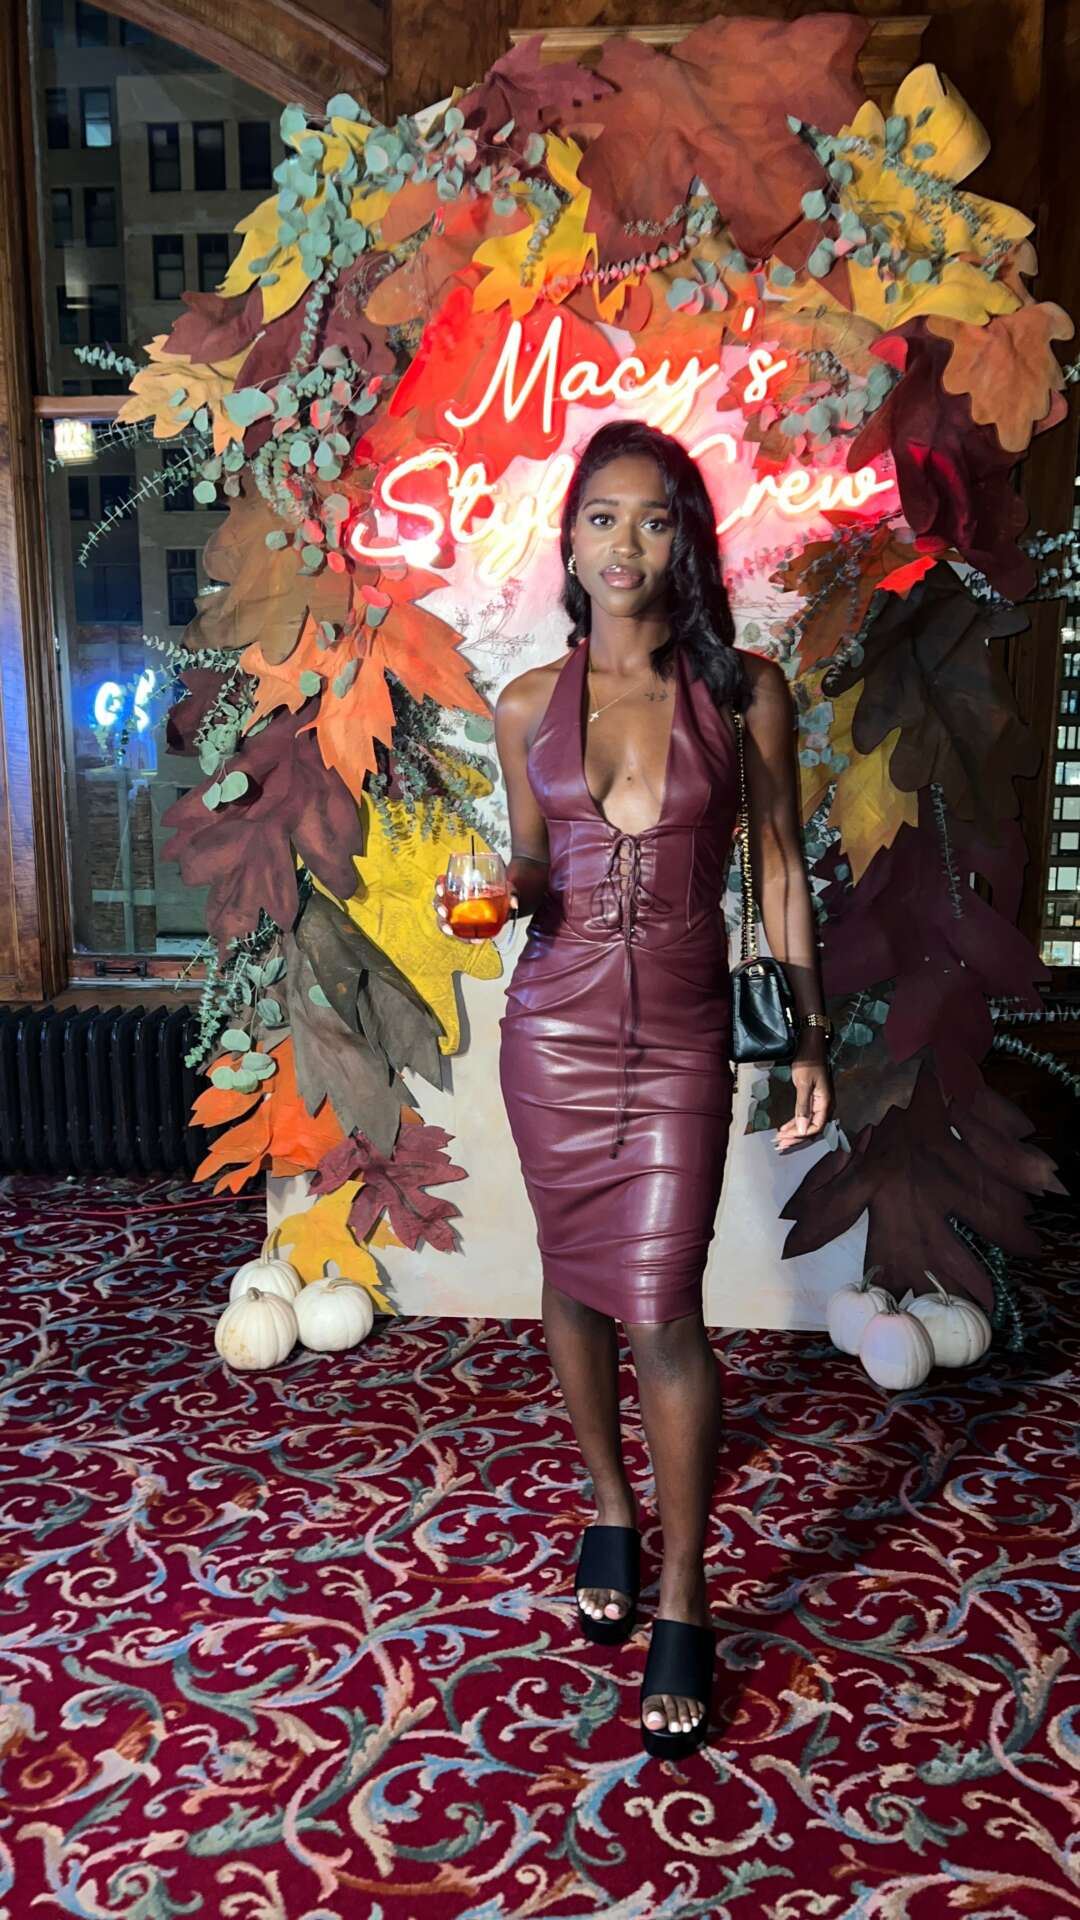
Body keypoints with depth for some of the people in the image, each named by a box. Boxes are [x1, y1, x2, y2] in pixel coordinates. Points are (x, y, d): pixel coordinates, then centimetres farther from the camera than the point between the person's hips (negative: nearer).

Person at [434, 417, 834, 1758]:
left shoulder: (743, 690, -1)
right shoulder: (527, 706, 3)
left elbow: (779, 870, 3)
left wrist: (810, 1036, 2)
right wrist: (497, 898, -9)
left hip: (682, 1034, -2)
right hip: (553, 1025, 3)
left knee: (661, 1307, -7)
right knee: (574, 1282, 13)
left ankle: (683, 1605, 12)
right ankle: (609, 1508, 37)